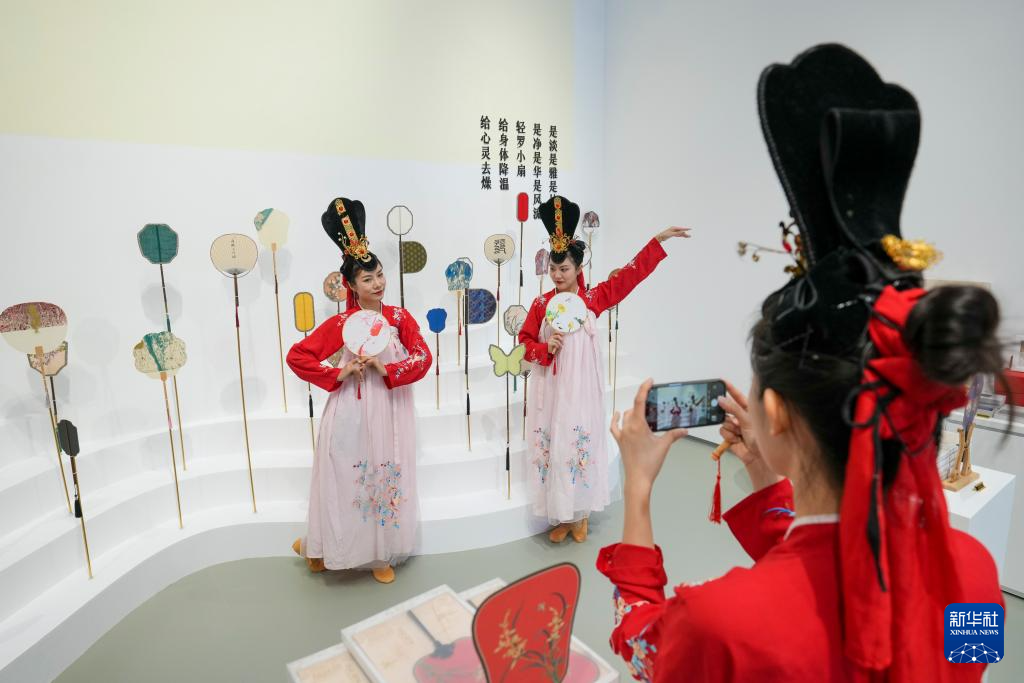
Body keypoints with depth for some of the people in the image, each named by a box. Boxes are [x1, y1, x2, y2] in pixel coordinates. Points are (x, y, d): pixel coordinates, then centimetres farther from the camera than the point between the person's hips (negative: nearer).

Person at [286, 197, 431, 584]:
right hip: (352, 412, -2)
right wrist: (338, 375, -14)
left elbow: (423, 357, -9)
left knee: (389, 480, 11)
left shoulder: (399, 317, -1)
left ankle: (381, 553, 29)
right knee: (347, 480, 7)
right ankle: (322, 548, 32)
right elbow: (297, 356, -8)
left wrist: (387, 371, -21)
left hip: (391, 412, 3)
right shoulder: (341, 323, -7)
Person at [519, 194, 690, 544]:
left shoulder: (593, 299, -2)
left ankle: (580, 514, 25)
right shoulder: (541, 303, 0)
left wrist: (657, 240, -3)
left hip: (581, 388, -1)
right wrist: (546, 349, -15)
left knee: (580, 444, 7)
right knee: (553, 446, 7)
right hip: (550, 388, 1)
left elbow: (629, 274, -2)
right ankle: (560, 515, 23)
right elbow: (525, 340, 5)